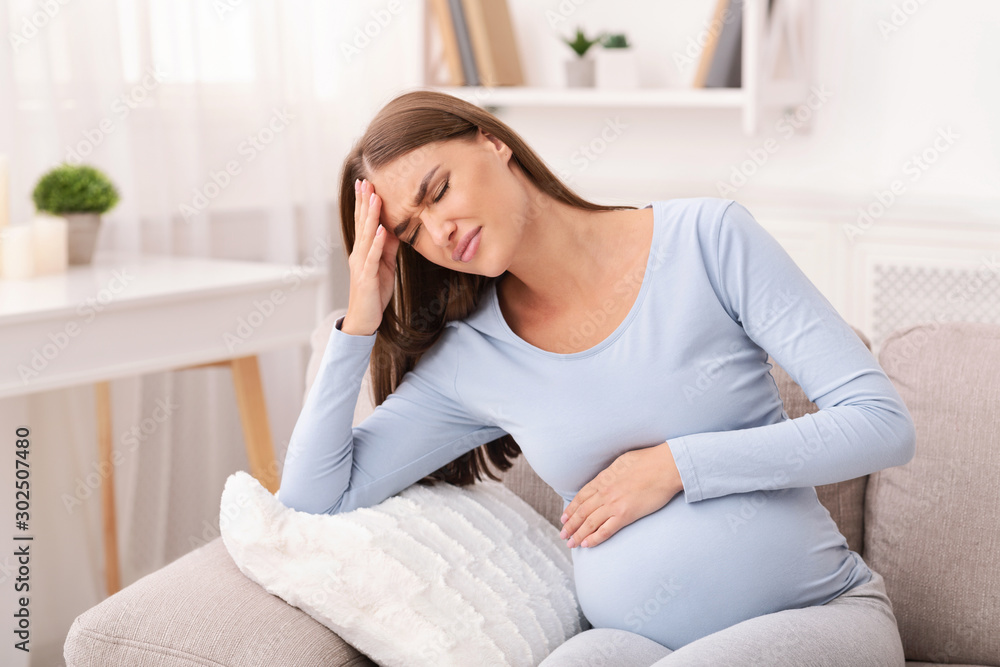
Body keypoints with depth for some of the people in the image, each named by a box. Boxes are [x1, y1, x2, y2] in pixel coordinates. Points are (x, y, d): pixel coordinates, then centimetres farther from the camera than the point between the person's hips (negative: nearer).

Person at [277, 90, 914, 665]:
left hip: (824, 613, -1)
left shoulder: (707, 238, -4)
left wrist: (677, 464, -11)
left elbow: (884, 423, -6)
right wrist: (359, 323, -1)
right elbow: (315, 494, 7)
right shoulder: (468, 360, 6)